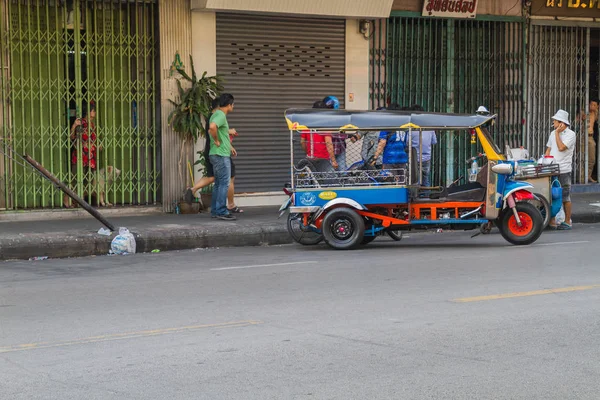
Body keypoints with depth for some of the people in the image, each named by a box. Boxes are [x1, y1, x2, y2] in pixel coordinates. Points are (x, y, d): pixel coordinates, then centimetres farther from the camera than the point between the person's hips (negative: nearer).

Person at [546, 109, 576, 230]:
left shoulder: (570, 135, -7)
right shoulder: (553, 133, 13)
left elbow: (561, 147, -20)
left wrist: (557, 133, -12)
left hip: (564, 170, -6)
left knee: (565, 197, -1)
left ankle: (567, 221, 7)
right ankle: (552, 221, 12)